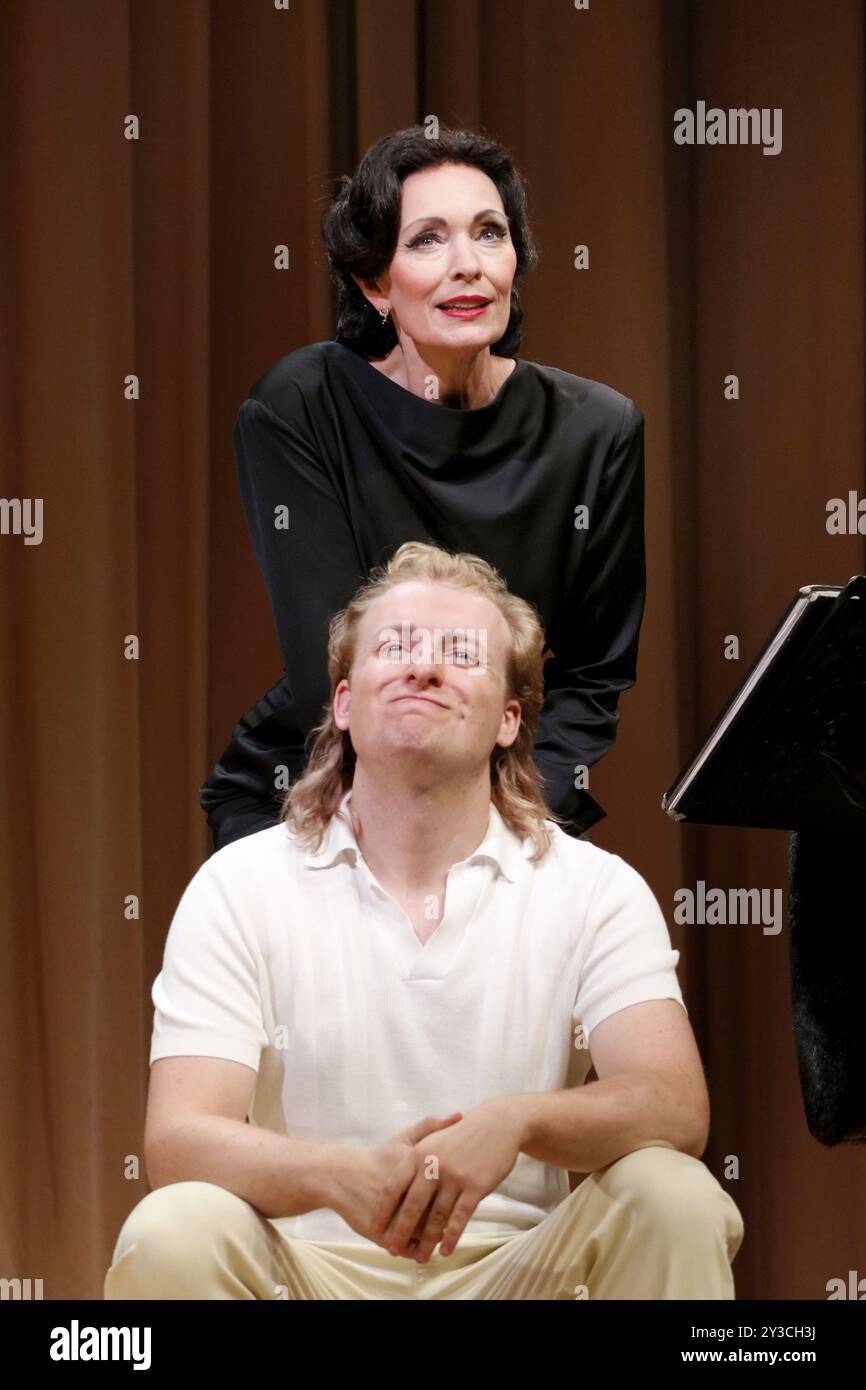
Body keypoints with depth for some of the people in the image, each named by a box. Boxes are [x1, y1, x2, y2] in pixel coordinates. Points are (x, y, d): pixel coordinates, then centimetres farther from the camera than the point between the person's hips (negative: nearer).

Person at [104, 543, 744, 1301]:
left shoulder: (597, 888, 2)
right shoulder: (238, 887, 1)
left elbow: (677, 1109, -11)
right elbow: (177, 1142, -10)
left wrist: (517, 1123, -34)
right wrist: (340, 1176, -32)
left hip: (518, 1266, 0)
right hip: (315, 1264, 0)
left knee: (677, 1200, -27)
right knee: (172, 1232, -30)